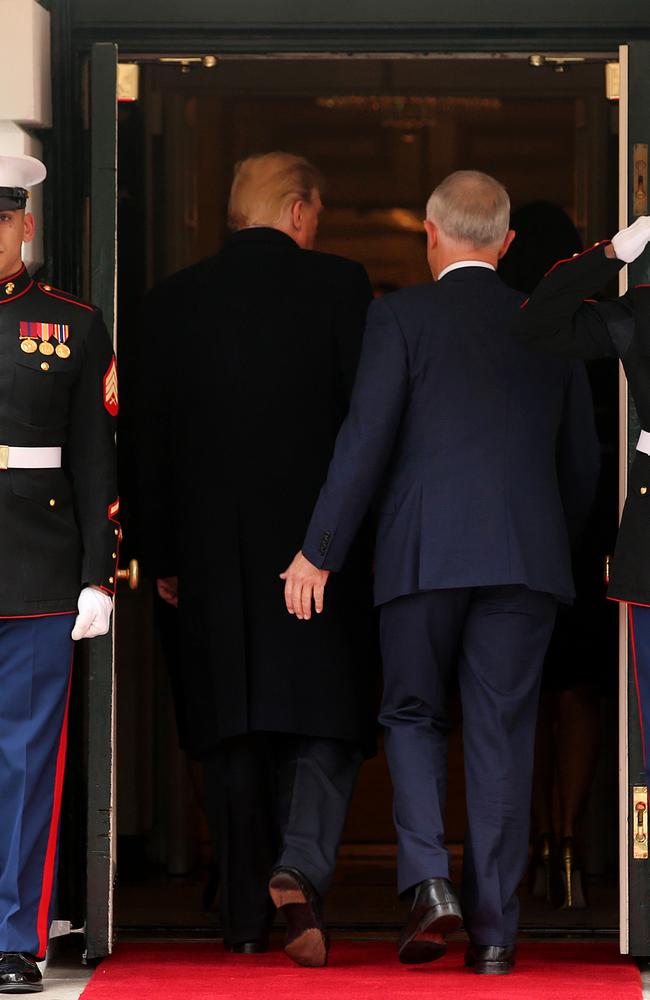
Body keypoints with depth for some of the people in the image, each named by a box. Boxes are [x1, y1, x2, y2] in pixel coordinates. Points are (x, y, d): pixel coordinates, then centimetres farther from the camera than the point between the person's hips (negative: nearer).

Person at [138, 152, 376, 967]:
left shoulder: (173, 300, 5)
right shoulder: (336, 285, -3)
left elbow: (155, 436, 6)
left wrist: (164, 556, 12)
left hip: (213, 547, 2)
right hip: (319, 535, -2)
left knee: (232, 734, 9)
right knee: (325, 719, 2)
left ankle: (246, 917, 11)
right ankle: (299, 869, -21)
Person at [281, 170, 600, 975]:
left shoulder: (402, 314, 0)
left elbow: (367, 438, -7)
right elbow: (581, 461, 16)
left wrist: (319, 551, -4)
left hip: (424, 551, -2)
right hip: (526, 557, 2)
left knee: (412, 714, 13)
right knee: (502, 735, 5)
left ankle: (428, 879, -7)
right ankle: (494, 929, 3)